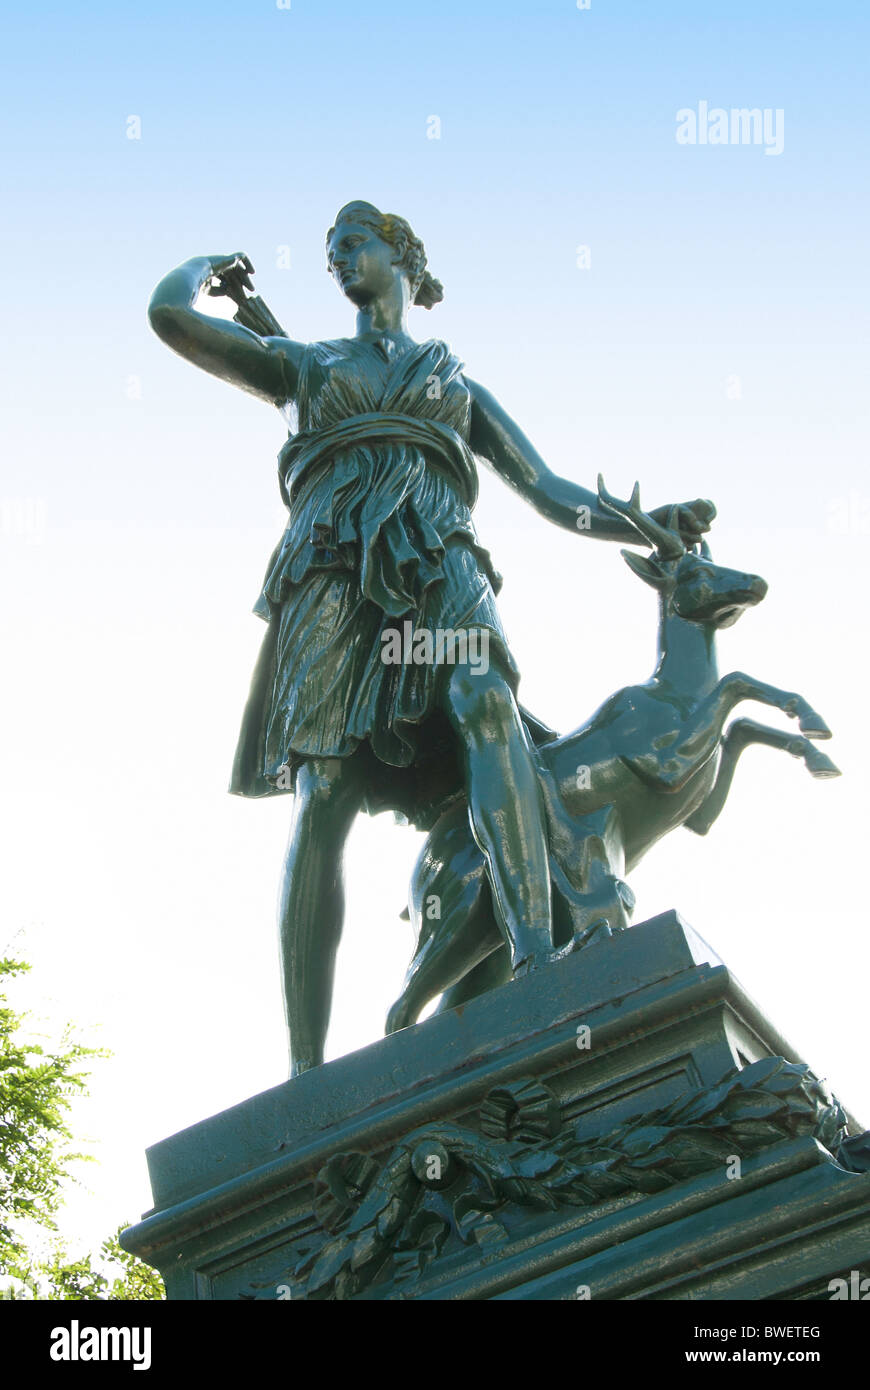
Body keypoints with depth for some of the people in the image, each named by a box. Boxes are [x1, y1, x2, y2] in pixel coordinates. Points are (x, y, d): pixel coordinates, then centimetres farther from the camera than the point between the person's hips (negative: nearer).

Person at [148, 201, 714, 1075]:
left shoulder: (459, 385, 31)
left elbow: (552, 495, 25)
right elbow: (170, 314, 19)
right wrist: (206, 266, 39)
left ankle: (538, 962, -48)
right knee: (321, 801, -15)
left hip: (437, 568, 0)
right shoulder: (306, 366, 30)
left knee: (485, 703, -33)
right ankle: (305, 1065, -16)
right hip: (332, 571, 0)